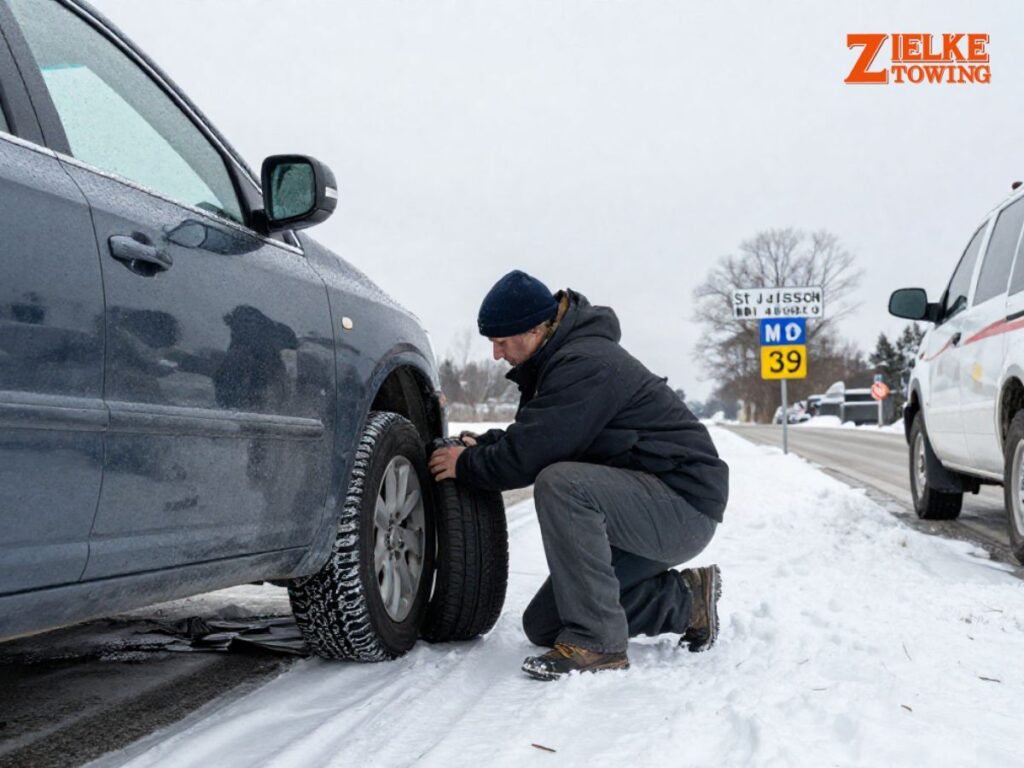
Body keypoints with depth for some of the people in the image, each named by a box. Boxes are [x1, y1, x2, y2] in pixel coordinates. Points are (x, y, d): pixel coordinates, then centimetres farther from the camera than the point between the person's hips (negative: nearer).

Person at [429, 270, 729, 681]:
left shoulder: (585, 363, -22)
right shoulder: (562, 358, 10)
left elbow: (528, 456, -24)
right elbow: (532, 436, 19)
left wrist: (466, 463, -6)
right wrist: (482, 443, -1)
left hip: (684, 507, -10)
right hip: (646, 508, 10)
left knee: (560, 485, -35)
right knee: (542, 626, 9)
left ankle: (596, 641, -26)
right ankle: (683, 600, 15)